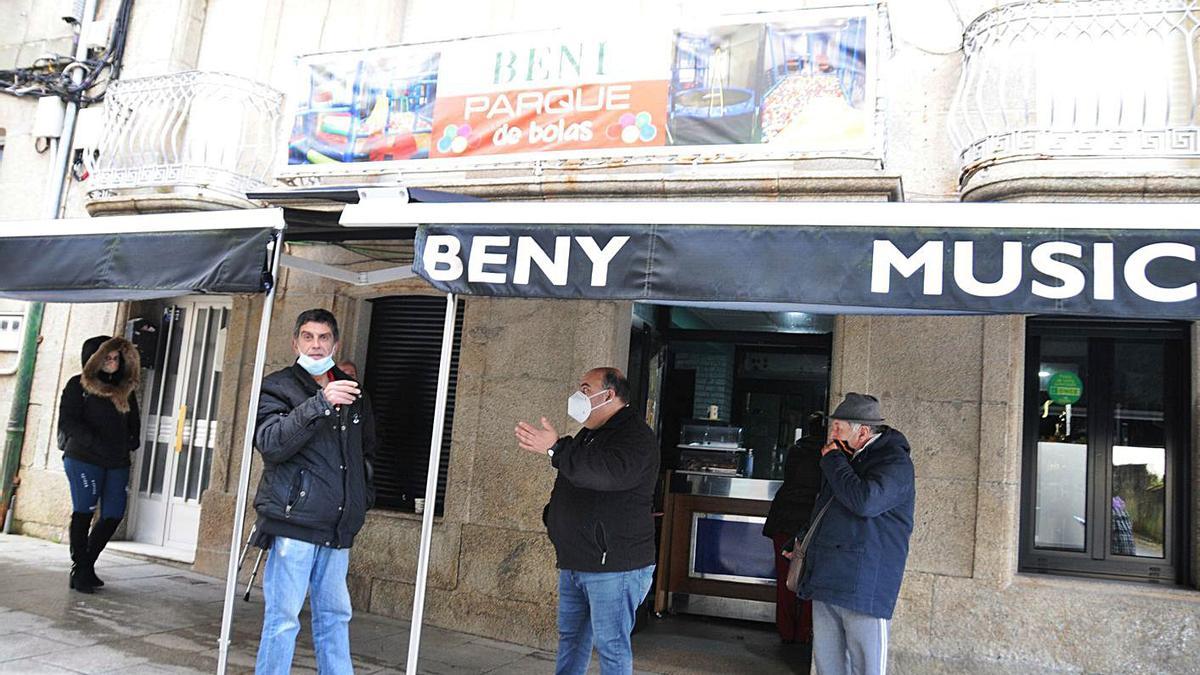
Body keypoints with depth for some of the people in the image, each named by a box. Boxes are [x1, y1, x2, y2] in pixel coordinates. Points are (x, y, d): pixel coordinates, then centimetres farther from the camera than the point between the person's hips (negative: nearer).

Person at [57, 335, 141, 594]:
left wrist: (132, 441, 2)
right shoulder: (78, 385, 1)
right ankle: (79, 570, 7)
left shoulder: (126, 389, 16)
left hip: (117, 463, 5)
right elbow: (68, 421, -8)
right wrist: (95, 442, -18)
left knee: (113, 515, 3)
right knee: (84, 512, -3)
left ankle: (87, 564, 19)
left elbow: (134, 422, 21)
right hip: (84, 459, -5)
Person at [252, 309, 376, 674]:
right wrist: (320, 404, -25)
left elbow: (366, 449, 31)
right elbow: (270, 442, -18)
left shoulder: (351, 392, 16)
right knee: (283, 617, -2)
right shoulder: (278, 387, 0)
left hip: (338, 526, 5)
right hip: (294, 520, -5)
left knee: (335, 615, 11)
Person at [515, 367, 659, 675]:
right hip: (574, 563, 9)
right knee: (570, 637, 18)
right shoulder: (589, 434, 16)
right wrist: (553, 516, 10)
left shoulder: (635, 434, -13)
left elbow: (610, 472, -34)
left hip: (614, 566, -9)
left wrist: (555, 449, -32)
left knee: (612, 646, -2)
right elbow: (570, 488, 28)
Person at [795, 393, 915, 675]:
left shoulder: (895, 462, -10)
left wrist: (833, 461, -15)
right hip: (825, 584, 8)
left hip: (864, 588, -8)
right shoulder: (847, 458, 17)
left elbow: (864, 501, -28)